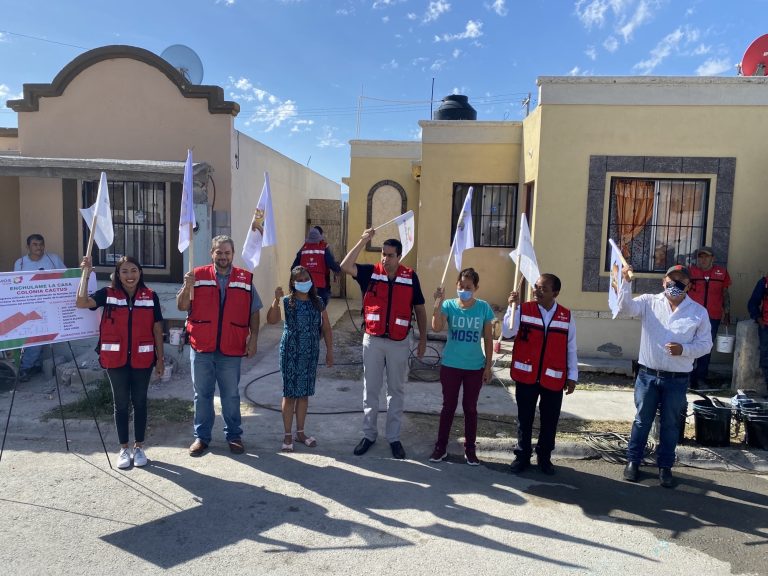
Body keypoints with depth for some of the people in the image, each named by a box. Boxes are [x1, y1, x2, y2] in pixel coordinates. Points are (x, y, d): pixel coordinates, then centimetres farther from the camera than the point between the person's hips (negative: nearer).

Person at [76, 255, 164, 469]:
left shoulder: (150, 296, -1)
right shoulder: (108, 294, -2)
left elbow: (157, 328, 2)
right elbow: (81, 303, -18)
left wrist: (160, 358, 2)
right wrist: (85, 274, -27)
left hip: (142, 359, 0)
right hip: (116, 359, 0)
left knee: (139, 402, 10)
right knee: (121, 403, 10)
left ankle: (139, 447, 24)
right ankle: (124, 449, 23)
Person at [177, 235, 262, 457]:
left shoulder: (245, 279, 3)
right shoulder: (198, 275, 2)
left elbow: (254, 312, 6)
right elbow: (182, 306, 0)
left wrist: (253, 339, -1)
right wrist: (187, 287, -18)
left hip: (231, 349, 0)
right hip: (201, 347, 0)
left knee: (231, 395, 11)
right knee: (202, 394, 11)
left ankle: (234, 435, 24)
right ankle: (201, 436, 23)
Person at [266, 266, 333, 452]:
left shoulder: (318, 302, 4)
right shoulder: (287, 302, -6)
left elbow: (326, 327, 9)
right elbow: (271, 320, -21)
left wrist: (329, 350, 6)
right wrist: (276, 300, -32)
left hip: (310, 354, 3)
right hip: (290, 354, -3)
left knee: (304, 393, 12)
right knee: (290, 394, 2)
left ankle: (300, 432, 25)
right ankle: (288, 436, 13)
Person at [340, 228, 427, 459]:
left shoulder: (410, 277, -4)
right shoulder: (370, 272, -4)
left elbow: (419, 309, 4)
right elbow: (345, 266, -19)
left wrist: (423, 339, 4)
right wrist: (363, 240, -22)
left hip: (399, 343, 0)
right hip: (373, 340, 0)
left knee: (396, 391, 11)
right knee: (370, 389, 10)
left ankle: (394, 437, 23)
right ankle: (369, 434, 25)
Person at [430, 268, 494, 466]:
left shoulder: (484, 308, -6)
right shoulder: (449, 305, -8)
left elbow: (488, 339, 1)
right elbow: (437, 327, -25)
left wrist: (488, 366, 0)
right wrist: (438, 302, -32)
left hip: (475, 367, 1)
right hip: (450, 366, 0)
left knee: (470, 407, 12)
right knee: (449, 406, 10)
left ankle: (470, 449, 25)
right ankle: (441, 446, 23)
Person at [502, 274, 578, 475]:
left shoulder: (566, 316, 1)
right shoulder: (523, 309, -4)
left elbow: (571, 348, 5)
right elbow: (507, 332, -17)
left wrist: (572, 376, 5)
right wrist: (512, 308, -26)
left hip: (553, 379, 1)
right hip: (526, 376, -1)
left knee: (550, 421, 12)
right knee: (524, 419, 11)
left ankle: (544, 457, 30)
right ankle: (522, 456, 25)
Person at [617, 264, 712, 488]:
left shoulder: (699, 312, 1)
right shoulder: (649, 302, -1)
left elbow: (705, 344, 2)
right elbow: (625, 309, -17)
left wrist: (684, 349, -17)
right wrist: (627, 282, -28)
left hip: (678, 379, 1)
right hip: (648, 375, 0)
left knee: (670, 424, 12)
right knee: (642, 420, 11)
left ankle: (665, 466, 28)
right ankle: (633, 461, 25)